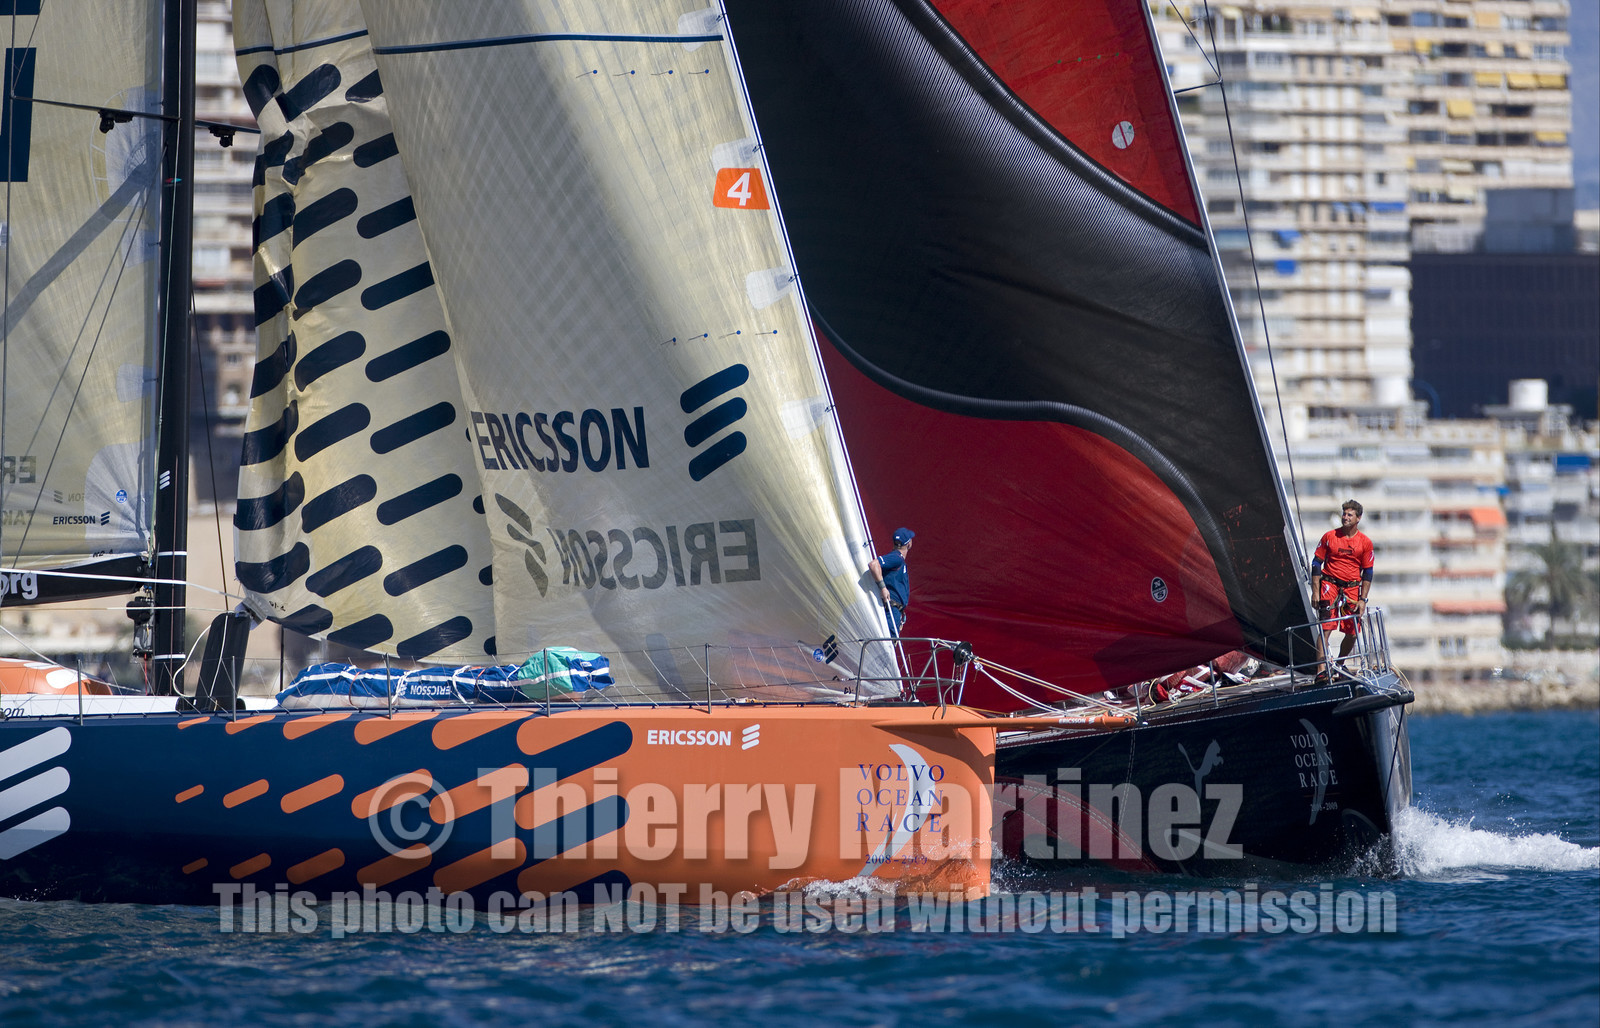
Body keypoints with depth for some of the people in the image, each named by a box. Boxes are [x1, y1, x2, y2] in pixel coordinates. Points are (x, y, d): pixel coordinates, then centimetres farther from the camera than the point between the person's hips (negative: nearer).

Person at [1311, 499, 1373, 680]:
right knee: (1325, 628, -14)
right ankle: (1322, 668, -20)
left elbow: (1367, 573, 7)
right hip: (1329, 585, -2)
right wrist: (1315, 592, -4)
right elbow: (1316, 564, 3)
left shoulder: (1365, 542, 3)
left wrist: (1362, 599, 0)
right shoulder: (1329, 537, -1)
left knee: (1352, 633, 3)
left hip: (1352, 587, 2)